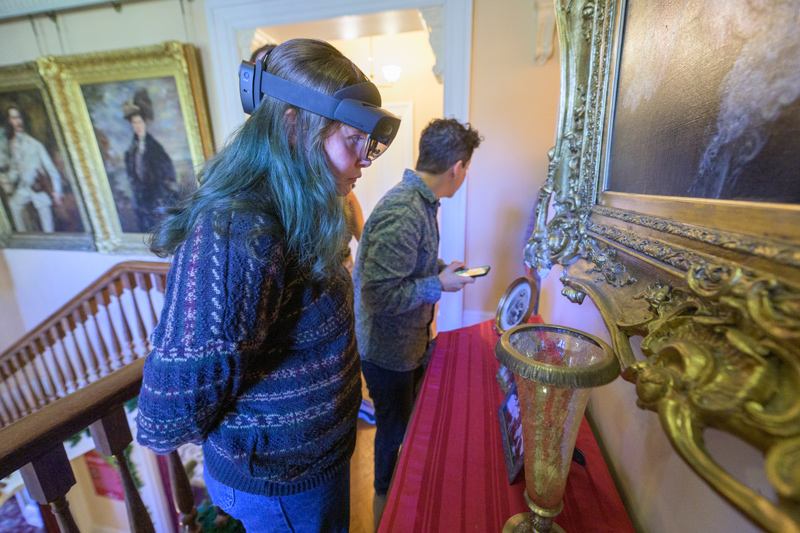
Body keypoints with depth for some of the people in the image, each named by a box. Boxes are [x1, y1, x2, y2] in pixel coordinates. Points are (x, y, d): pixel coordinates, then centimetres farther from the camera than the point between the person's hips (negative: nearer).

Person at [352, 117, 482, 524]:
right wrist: (439, 285, -22)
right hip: (388, 350, -9)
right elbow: (378, 295, -32)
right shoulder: (403, 214, -30)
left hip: (411, 342, 9)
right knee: (395, 432, 14)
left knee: (413, 420, 27)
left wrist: (440, 269, 6)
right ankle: (386, 508, 45)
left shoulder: (420, 202, 4)